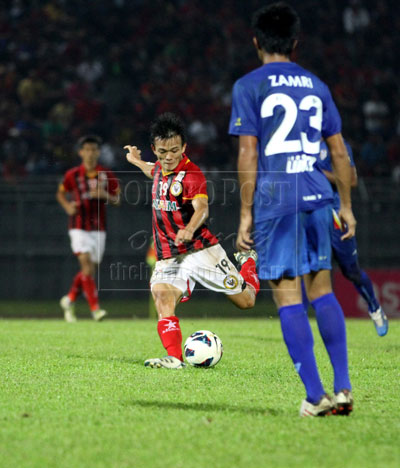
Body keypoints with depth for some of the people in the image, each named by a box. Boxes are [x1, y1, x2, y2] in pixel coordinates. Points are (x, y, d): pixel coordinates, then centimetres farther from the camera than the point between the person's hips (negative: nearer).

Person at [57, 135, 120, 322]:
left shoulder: (107, 175, 2)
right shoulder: (72, 175, -1)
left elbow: (117, 199, 6)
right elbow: (61, 193, 13)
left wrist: (105, 195, -15)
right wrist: (67, 206, -7)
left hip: (98, 228, 3)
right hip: (79, 227, -3)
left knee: (91, 270, 8)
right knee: (87, 266, -17)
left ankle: (70, 300, 30)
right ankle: (95, 308, -19)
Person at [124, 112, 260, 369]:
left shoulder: (192, 174, -16)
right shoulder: (160, 168, 7)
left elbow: (202, 208, -34)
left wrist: (190, 229, -54)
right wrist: (137, 162, 49)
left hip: (200, 249, -5)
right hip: (168, 256, 5)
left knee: (246, 300, 6)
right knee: (162, 297, -25)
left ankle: (248, 262, 38)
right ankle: (175, 358, -28)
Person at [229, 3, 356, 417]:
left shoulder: (248, 87, 0)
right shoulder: (316, 86, 14)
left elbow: (248, 154, -6)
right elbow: (339, 152, 15)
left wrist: (245, 214, -3)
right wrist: (346, 206, 22)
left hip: (274, 201, -4)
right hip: (316, 197, 4)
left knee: (288, 297, -1)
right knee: (321, 289, 14)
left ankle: (315, 397, -4)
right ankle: (342, 389, 8)